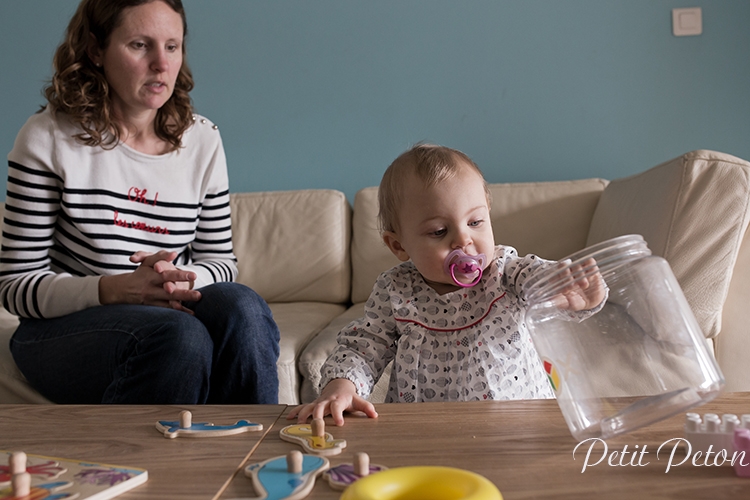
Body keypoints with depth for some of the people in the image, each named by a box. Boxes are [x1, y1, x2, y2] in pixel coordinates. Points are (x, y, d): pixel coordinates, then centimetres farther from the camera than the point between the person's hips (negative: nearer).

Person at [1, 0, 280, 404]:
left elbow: (221, 260, 10)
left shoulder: (202, 140, 5)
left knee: (240, 306, -29)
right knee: (179, 333, -34)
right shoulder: (48, 138, -6)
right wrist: (117, 289, -24)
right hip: (62, 331, -3)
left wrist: (183, 279, -16)